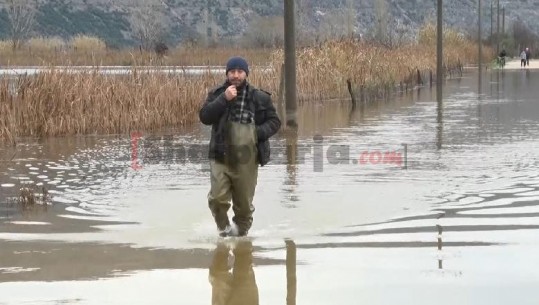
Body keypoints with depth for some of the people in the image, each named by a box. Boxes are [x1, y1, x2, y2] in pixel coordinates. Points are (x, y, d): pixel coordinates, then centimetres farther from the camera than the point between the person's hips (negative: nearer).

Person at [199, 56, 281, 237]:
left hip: (247, 160, 1)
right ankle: (224, 227, 14)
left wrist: (258, 132, -11)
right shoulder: (217, 94, 4)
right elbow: (204, 117, -8)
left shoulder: (260, 98, 3)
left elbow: (274, 122, 8)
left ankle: (241, 231, 31)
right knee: (217, 197, -14)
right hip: (221, 157, 0)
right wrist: (224, 99, -18)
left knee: (244, 203, 8)